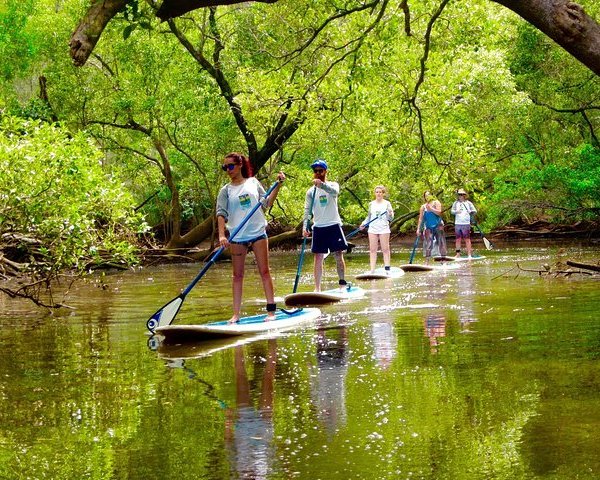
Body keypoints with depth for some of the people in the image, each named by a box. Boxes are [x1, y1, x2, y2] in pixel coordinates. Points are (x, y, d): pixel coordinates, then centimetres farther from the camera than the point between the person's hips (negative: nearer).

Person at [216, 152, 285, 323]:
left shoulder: (253, 182, 7)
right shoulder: (225, 191, 2)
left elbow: (267, 203, 10)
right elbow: (221, 213, -6)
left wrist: (278, 185, 1)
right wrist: (221, 235, -19)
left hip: (258, 233, 0)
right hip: (237, 237, 0)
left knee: (264, 272, 2)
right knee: (237, 275, 4)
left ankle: (271, 309, 5)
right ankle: (236, 314, 6)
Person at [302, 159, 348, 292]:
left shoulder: (332, 185, 2)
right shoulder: (311, 191, 8)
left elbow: (335, 192, -23)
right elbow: (307, 211, 3)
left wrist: (322, 185, -42)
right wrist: (305, 227, -12)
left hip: (334, 225, -1)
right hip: (318, 227, 1)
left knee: (339, 256, 1)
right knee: (318, 258, 0)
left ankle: (342, 283, 12)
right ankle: (317, 288, -1)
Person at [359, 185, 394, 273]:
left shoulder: (387, 203, 2)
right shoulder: (371, 204, 10)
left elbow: (390, 219, 0)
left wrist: (390, 214, -21)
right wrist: (363, 224, 4)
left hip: (384, 229, -3)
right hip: (373, 229, 3)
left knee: (385, 249, -1)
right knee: (372, 250, 0)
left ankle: (387, 268, 2)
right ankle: (372, 270, 0)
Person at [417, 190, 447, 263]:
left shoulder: (436, 203, 1)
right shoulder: (423, 207, 6)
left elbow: (439, 212, -14)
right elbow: (420, 218, 5)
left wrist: (430, 208, -19)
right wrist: (418, 228, -1)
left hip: (438, 226, -1)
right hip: (428, 227, 1)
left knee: (441, 243, -1)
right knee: (428, 243, -7)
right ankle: (426, 261, -7)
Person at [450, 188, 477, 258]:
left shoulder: (468, 203, 3)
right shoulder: (456, 203, 11)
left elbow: (474, 211, 3)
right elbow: (452, 211, 4)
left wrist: (471, 212, -19)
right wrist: (456, 211, -17)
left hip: (466, 224, -3)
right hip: (457, 224, 3)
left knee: (467, 239, -4)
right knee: (458, 239, 7)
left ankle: (469, 254, -3)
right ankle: (458, 254, 13)